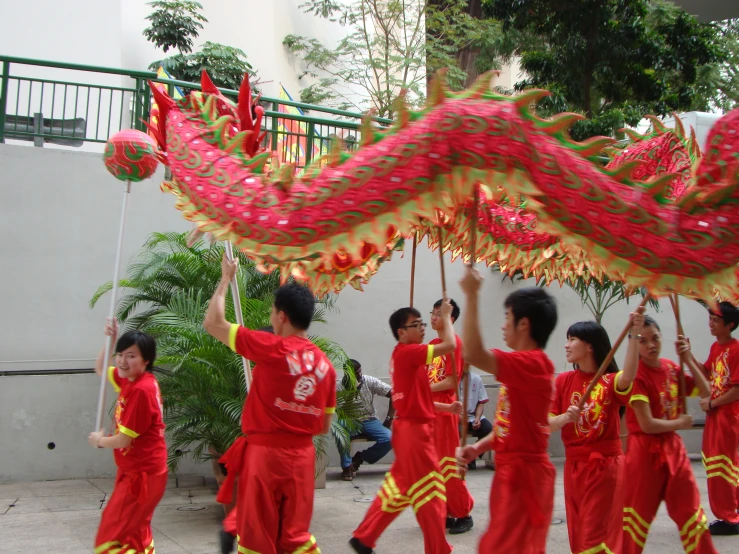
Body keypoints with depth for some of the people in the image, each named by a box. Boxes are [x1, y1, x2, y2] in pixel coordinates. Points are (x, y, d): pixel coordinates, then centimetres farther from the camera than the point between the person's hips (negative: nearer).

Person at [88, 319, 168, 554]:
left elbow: (123, 440, -21)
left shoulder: (141, 390, -23)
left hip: (142, 475, -10)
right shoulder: (130, 380, 3)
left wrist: (99, 440, 0)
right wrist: (111, 340, 7)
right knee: (135, 533, 23)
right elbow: (100, 369, 23)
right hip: (134, 471, 10)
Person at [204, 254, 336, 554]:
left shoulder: (271, 347, -12)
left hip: (264, 454, -5)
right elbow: (324, 427, 10)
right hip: (302, 456, 5)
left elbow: (213, 322, -4)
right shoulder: (325, 365, 4)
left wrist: (226, 278, 7)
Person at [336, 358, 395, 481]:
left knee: (389, 439, -24)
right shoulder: (340, 387, -10)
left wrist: (389, 419, -8)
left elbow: (393, 394, -5)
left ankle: (360, 457, 0)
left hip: (370, 421, 2)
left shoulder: (369, 381, -6)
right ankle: (347, 466, -15)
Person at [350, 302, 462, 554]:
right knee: (430, 491, -1)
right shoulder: (406, 352, -16)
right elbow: (449, 346, -24)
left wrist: (448, 407, 10)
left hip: (410, 429, 10)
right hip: (414, 431, -10)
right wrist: (446, 316, -9)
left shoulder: (405, 356, 14)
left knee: (399, 487, 17)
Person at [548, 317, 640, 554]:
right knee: (578, 534, 10)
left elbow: (629, 376, -30)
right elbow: (548, 424, -1)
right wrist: (565, 417, -23)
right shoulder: (563, 381, 2)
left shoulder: (611, 381, -5)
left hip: (606, 465, -3)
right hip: (574, 465, 3)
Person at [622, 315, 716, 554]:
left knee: (690, 511, 13)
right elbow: (647, 425, -21)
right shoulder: (636, 374, -17)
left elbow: (705, 391, 6)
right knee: (638, 514, 2)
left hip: (673, 447, 7)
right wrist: (679, 423, -6)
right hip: (645, 451, -7)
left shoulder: (670, 368, 4)